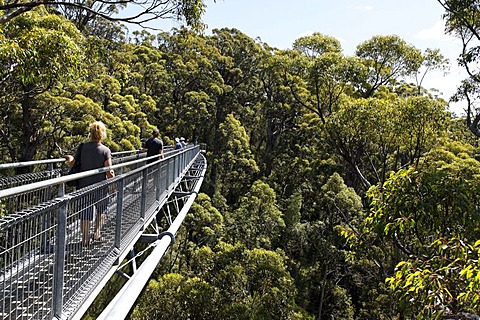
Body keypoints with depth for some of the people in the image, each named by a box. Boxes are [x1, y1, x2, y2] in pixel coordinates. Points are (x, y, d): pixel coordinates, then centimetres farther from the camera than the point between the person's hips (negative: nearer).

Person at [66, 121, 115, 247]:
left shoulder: (83, 147, -4)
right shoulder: (105, 150, -10)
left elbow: (72, 164, 0)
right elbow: (109, 173, -15)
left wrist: (70, 158, 21)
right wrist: (112, 175, 7)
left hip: (84, 185, 2)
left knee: (85, 213, 10)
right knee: (101, 210, 23)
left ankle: (85, 239, 12)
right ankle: (97, 233, 18)